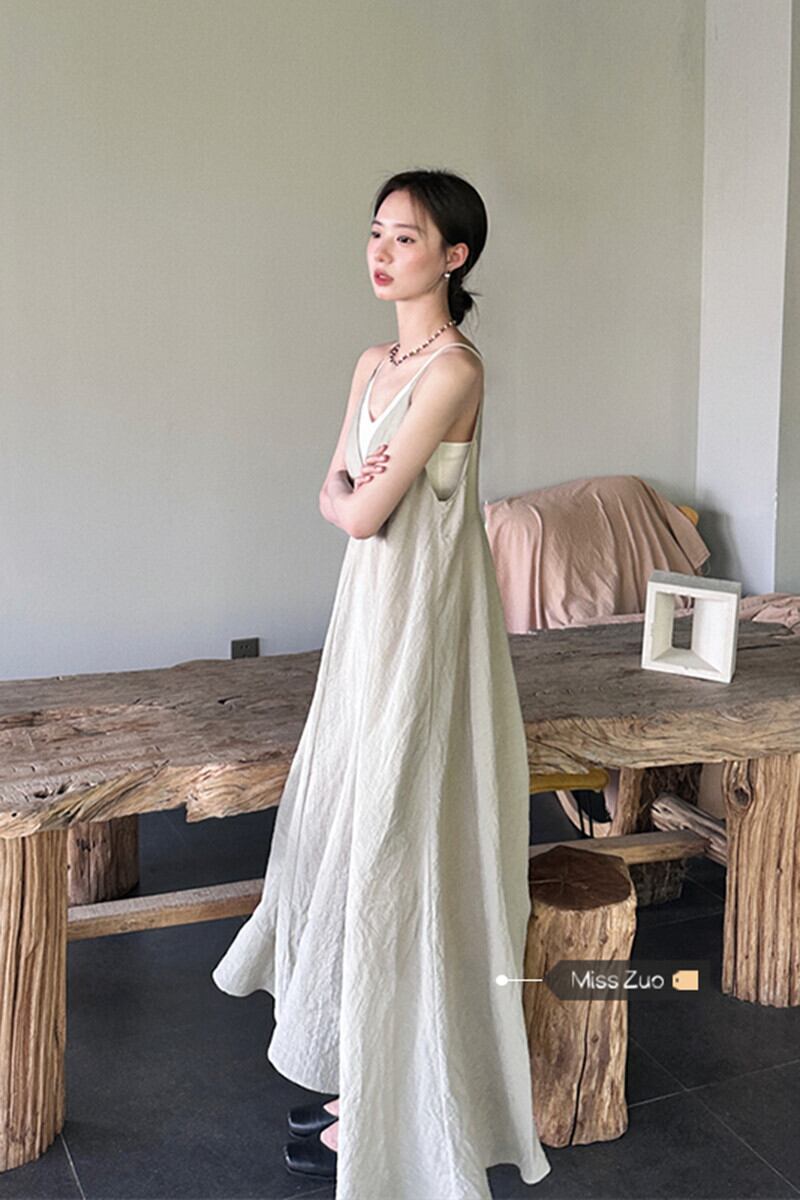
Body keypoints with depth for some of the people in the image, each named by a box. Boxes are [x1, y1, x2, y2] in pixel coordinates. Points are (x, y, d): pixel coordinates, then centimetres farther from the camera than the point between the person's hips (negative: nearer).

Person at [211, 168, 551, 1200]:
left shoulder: (454, 366, -16)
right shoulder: (375, 364, 12)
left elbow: (364, 514, -18)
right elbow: (332, 494, 10)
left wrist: (358, 494, 3)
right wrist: (358, 492, -11)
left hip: (420, 619, -9)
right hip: (369, 609, 9)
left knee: (395, 844, 0)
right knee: (352, 834, 15)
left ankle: (394, 1112, 18)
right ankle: (366, 1076, 32)